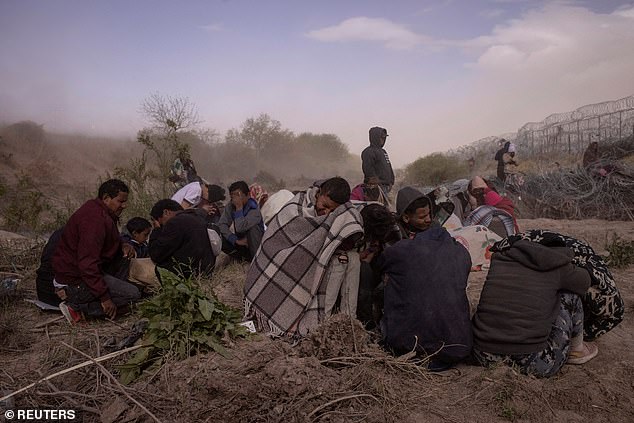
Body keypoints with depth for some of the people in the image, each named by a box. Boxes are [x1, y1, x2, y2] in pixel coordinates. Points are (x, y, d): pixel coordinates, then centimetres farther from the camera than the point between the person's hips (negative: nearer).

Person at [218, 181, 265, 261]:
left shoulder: (254, 210, -24)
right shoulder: (230, 206, -7)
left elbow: (240, 228, -39)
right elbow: (221, 225, -16)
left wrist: (239, 207, -34)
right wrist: (236, 240, -25)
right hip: (241, 243, 5)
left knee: (252, 227, -34)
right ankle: (245, 257, -6)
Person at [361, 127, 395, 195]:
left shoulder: (383, 151, 23)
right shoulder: (368, 152, -8)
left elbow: (389, 168, 26)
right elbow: (368, 169, -18)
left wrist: (391, 181, 15)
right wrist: (377, 182, -19)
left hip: (386, 186, 9)